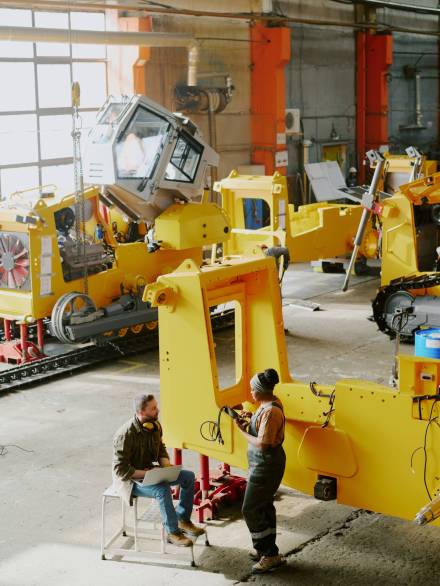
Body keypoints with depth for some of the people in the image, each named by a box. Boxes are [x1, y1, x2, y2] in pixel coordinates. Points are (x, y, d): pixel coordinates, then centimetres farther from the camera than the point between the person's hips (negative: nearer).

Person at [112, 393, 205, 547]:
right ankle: (172, 533, -17)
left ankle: (183, 520, 10)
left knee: (188, 476, -1)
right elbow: (120, 469, -26)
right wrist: (144, 474, -27)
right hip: (129, 479, -8)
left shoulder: (155, 425, -2)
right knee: (163, 489, -33)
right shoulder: (126, 434, -27)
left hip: (149, 471, 8)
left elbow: (161, 448, 15)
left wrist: (166, 465, -4)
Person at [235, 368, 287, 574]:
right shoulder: (271, 404, 5)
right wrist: (248, 423, 0)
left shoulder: (270, 412, -26)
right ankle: (266, 549, 33)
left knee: (250, 510, -3)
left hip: (266, 465, -10)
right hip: (266, 462, 10)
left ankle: (271, 555, 4)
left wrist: (242, 430, -15)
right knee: (264, 506, 20)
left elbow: (262, 444, -26)